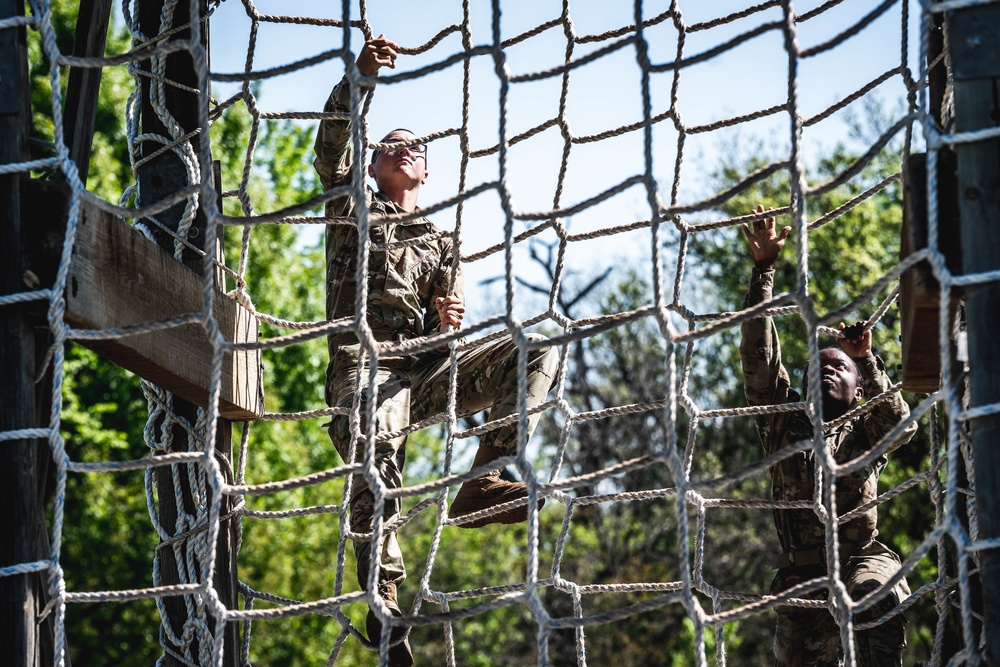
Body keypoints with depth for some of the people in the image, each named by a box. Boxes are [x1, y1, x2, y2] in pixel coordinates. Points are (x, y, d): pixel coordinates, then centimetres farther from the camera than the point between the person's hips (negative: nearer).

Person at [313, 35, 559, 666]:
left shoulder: (443, 244, 29)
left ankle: (482, 482, -25)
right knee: (374, 456, -35)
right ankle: (385, 600, -36)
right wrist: (359, 77, -11)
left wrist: (450, 320, -6)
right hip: (364, 363, -4)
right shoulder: (355, 206, 20)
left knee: (539, 350, -15)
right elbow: (332, 147, 2)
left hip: (429, 366, 4)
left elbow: (452, 314, 20)